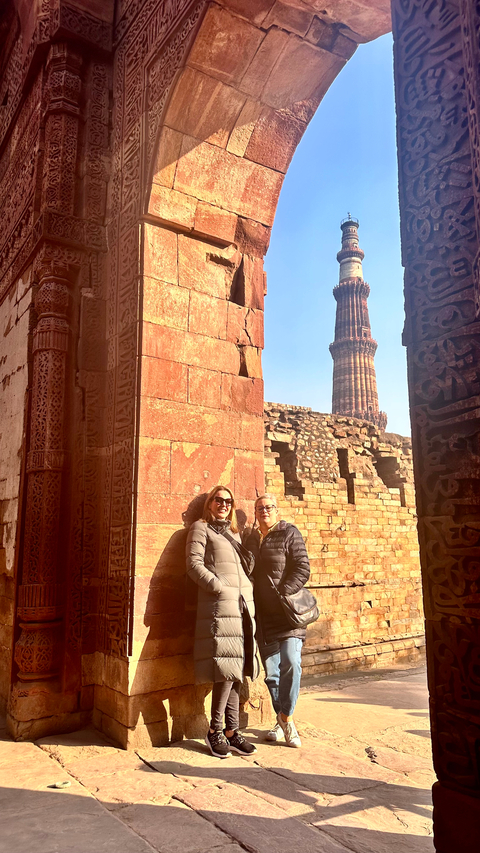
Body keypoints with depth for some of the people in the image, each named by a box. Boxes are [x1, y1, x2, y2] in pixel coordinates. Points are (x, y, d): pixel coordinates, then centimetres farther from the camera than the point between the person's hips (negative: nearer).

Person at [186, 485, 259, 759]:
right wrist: (220, 588, -15)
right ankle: (215, 730, 6)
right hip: (219, 607, -6)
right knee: (226, 670, -10)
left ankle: (232, 731, 14)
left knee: (235, 671, 7)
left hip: (244, 606, 7)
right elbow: (194, 564, -6)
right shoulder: (201, 528, 6)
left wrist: (250, 594, 9)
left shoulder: (234, 533, 25)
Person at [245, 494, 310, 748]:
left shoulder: (289, 533, -1)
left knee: (291, 663, -15)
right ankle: (282, 721, 24)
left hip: (288, 611, -4)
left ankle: (286, 716, 5)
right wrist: (250, 602, 4)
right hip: (263, 615, 4)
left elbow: (302, 569, -8)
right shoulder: (251, 539, 13)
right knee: (271, 672, 8)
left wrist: (281, 593, -18)